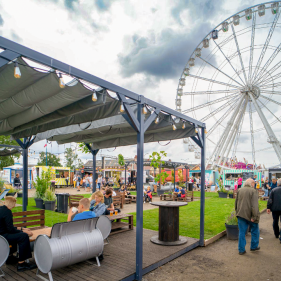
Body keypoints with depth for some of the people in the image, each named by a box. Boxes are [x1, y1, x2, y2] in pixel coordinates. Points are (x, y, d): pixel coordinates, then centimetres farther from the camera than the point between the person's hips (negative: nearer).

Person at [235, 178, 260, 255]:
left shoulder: (239, 190, 5)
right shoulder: (253, 191, -11)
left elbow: (236, 203, 12)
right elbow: (254, 205, -17)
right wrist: (254, 216, -15)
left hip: (241, 214, 4)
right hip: (250, 215, -4)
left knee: (242, 232, 10)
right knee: (255, 231, 20)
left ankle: (241, 250, 13)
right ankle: (254, 246, 32)